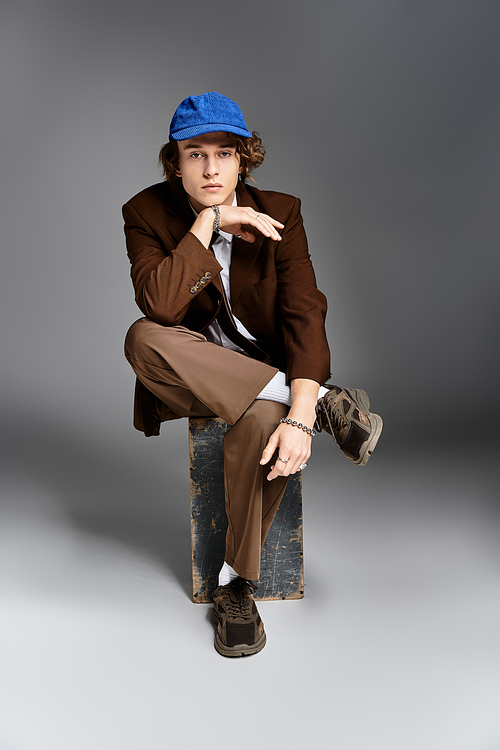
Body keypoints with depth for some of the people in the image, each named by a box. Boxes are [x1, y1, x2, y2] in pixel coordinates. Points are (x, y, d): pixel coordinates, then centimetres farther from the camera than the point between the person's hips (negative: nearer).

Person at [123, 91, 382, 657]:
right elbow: (158, 306, -24)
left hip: (267, 367, -1)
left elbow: (305, 314, -18)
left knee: (262, 421, -36)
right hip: (190, 375, 1)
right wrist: (208, 221, -26)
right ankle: (328, 401, -27)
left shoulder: (278, 213, -7)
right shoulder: (147, 213, -7)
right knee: (142, 338, -33)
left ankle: (235, 584, -12)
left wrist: (299, 415, -32)